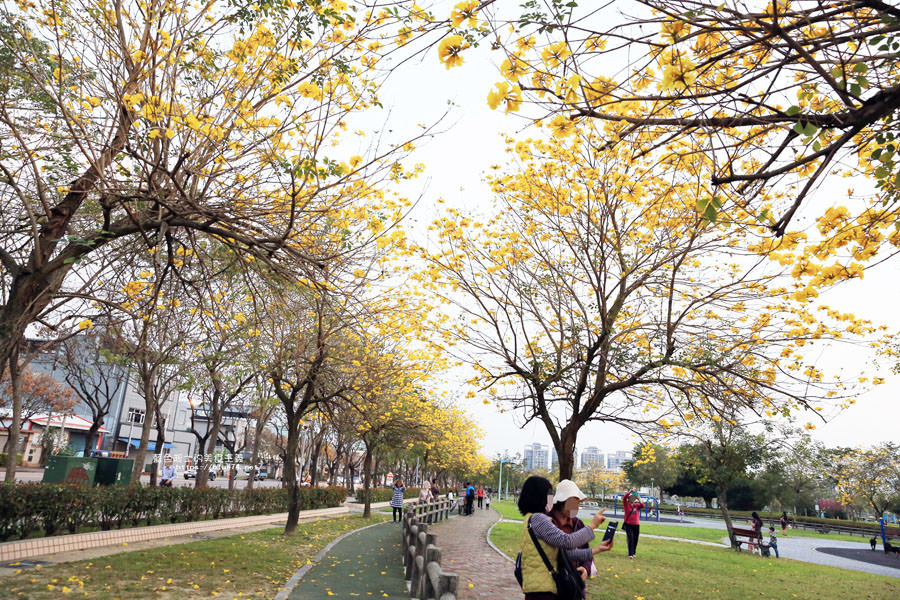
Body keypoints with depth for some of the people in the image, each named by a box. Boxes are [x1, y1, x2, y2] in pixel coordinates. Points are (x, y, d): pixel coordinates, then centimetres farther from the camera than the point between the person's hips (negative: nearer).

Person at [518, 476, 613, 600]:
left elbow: (563, 550, 11)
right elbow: (567, 541, -21)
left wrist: (594, 550, 7)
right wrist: (592, 525, -10)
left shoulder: (532, 519, 14)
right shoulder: (537, 518, -16)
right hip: (541, 590, -9)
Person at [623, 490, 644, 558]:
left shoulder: (637, 505, 5)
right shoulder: (626, 504, -1)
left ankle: (633, 553, 22)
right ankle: (630, 554, -8)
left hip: (636, 525, 3)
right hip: (628, 524, -3)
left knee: (635, 540, 7)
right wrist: (630, 492, -27)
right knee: (630, 539, -10)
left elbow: (642, 506, -12)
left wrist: (639, 499, -27)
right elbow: (624, 498, -17)